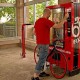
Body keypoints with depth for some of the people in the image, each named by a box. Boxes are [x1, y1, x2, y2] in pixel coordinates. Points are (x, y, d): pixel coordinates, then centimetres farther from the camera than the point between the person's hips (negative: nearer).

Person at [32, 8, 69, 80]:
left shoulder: (37, 21, 10)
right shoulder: (46, 21, -17)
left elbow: (34, 32, 19)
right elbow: (59, 26, -18)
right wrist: (65, 18, -8)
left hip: (39, 43, 9)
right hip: (44, 44, -9)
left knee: (42, 58, 21)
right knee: (42, 60, -4)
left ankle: (40, 72, 33)